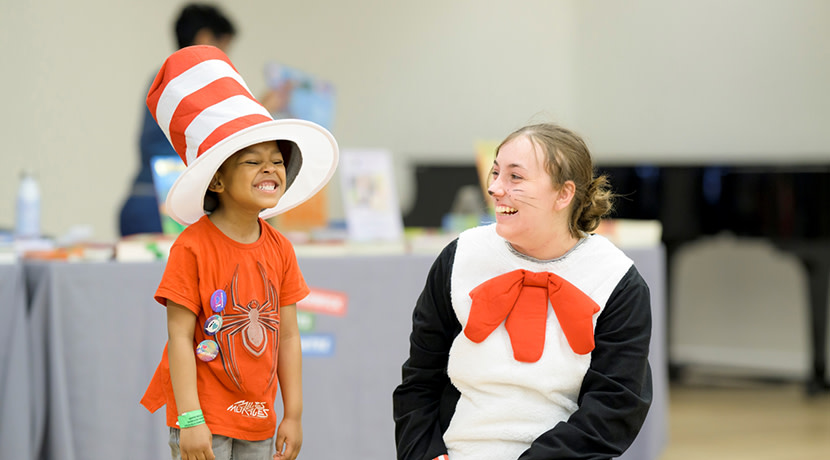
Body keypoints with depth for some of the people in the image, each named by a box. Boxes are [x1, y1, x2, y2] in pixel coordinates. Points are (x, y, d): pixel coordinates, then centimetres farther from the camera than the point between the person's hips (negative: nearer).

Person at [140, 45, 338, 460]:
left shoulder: (279, 250, 5)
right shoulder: (194, 246, -12)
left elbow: (287, 336, 8)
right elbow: (180, 337, -14)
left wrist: (293, 415, 7)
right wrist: (190, 420, -19)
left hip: (257, 422, 6)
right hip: (205, 419, -6)